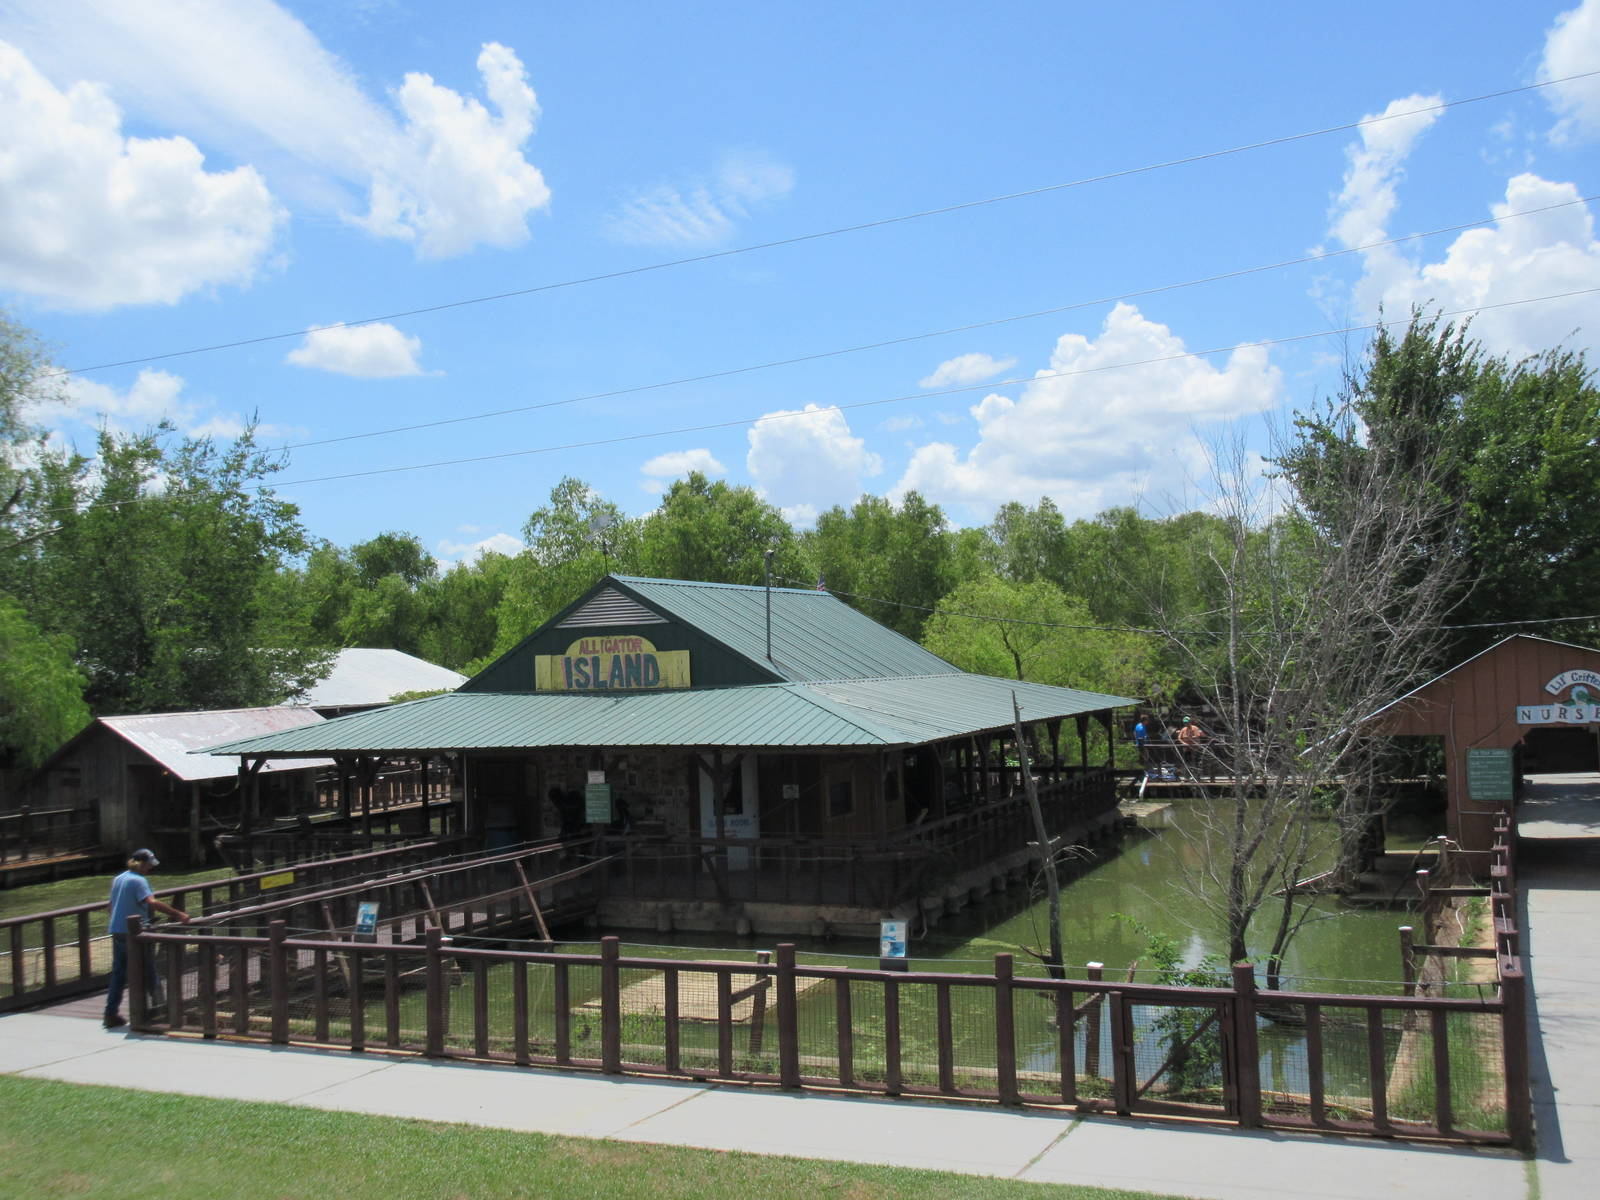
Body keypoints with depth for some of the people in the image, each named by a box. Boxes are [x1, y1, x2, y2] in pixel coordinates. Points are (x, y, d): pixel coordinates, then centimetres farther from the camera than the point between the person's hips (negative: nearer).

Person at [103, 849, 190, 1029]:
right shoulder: (138, 880, -13)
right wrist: (178, 914, -31)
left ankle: (111, 1014, 8)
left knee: (118, 972, 10)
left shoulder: (118, 879, 14)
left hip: (116, 932, 8)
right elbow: (152, 902, -27)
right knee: (147, 972, 1)